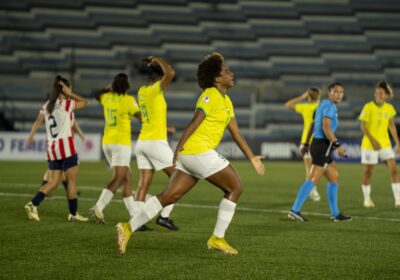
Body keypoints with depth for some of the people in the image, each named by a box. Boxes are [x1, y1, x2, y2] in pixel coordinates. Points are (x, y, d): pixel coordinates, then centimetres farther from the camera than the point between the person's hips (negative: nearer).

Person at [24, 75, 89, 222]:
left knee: (54, 181, 9)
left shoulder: (46, 106, 10)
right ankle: (73, 213, 5)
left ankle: (33, 204, -7)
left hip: (51, 147, 7)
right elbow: (84, 102, 2)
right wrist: (69, 94, 3)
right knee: (72, 180, 2)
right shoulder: (66, 104, -7)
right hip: (66, 145, -6)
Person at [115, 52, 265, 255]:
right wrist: (179, 147, -25)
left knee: (169, 196, 5)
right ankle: (217, 238, 4)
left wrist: (251, 157, 23)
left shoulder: (226, 101, 20)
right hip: (199, 151, -9)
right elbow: (195, 121, -18)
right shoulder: (210, 95, -10)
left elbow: (236, 132, 23)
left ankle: (129, 227, 2)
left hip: (189, 154, 9)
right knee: (235, 188, 1)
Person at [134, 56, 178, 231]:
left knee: (144, 183, 6)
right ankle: (164, 216, -3)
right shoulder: (155, 90, -14)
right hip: (156, 142, -8)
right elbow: (170, 73, -28)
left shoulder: (142, 91, 10)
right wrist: (158, 60, -14)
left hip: (142, 142, 8)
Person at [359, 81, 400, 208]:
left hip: (385, 144, 4)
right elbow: (363, 126, -12)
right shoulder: (368, 107, -11)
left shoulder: (389, 108, 3)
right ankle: (367, 199, 18)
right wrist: (373, 140, -20)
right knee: (367, 172, 3)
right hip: (369, 145, -4)